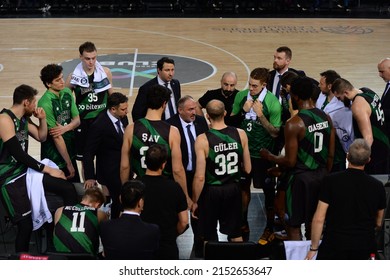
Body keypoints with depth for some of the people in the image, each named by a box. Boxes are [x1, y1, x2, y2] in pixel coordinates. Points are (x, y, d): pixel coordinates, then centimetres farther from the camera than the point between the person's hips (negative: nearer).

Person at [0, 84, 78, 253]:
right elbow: (18, 154, -22)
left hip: (26, 170, 9)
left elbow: (41, 137, 23)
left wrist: (42, 119, 4)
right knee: (26, 225, -15)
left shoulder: (24, 119, 9)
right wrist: (47, 170, -17)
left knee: (68, 189, -3)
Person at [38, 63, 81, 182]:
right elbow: (56, 137, -18)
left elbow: (77, 120, 6)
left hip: (70, 152, 7)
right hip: (55, 157, -6)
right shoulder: (45, 104, -21)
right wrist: (69, 163, -13)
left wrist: (65, 128, -18)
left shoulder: (67, 92, 1)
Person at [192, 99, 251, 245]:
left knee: (209, 238, 12)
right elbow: (247, 169, 0)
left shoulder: (202, 140, -19)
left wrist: (194, 201, -6)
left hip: (211, 191, -3)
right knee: (235, 234, 19)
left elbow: (200, 177, -18)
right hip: (233, 189, 3)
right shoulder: (240, 134, -8)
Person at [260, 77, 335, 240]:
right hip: (321, 175, 7)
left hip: (301, 177, -7)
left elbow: (290, 161, -17)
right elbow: (331, 155, 7)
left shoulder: (294, 124, -19)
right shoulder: (326, 118, 1)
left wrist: (269, 156, -1)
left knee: (294, 227, 5)